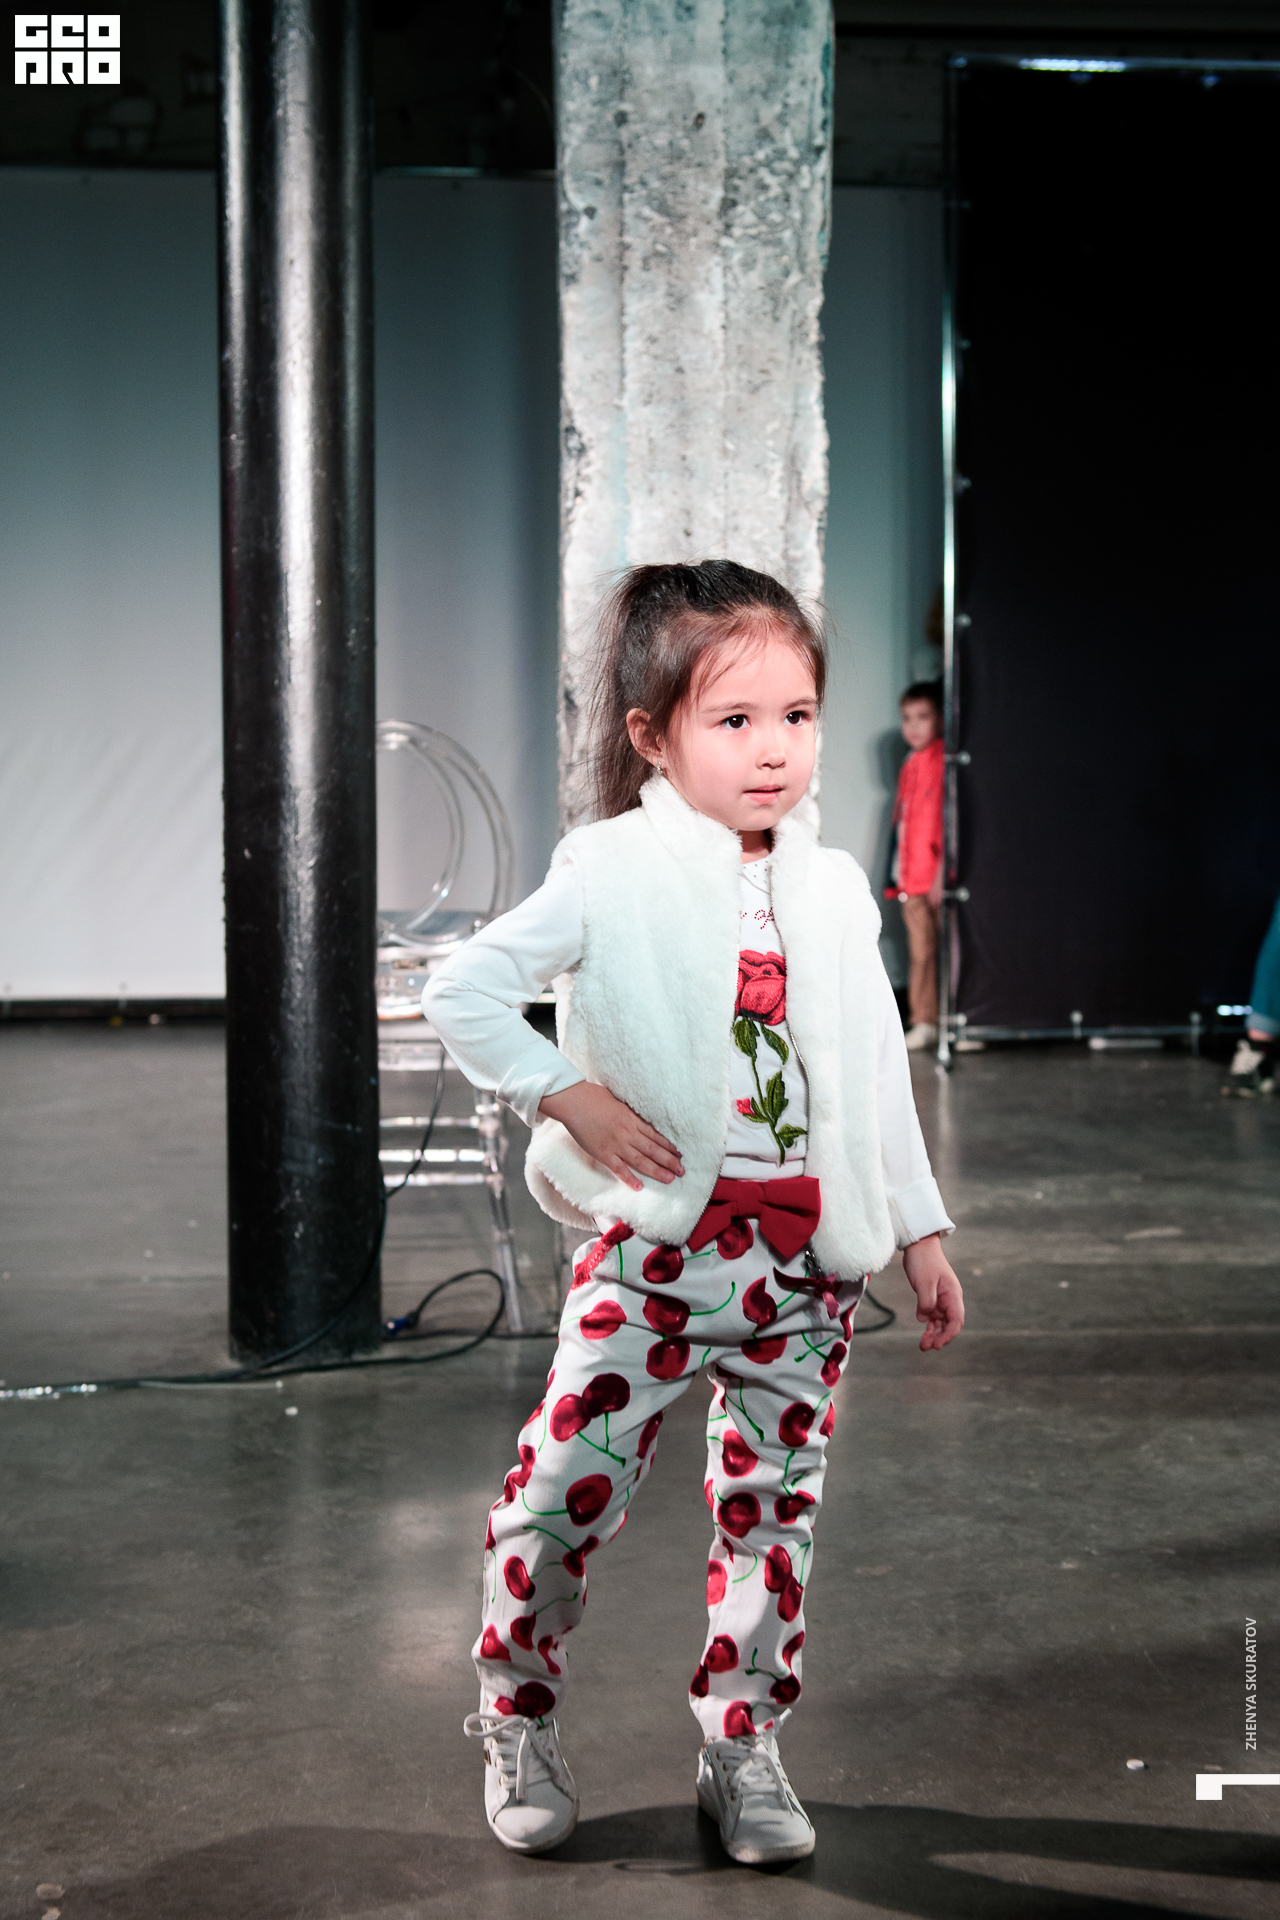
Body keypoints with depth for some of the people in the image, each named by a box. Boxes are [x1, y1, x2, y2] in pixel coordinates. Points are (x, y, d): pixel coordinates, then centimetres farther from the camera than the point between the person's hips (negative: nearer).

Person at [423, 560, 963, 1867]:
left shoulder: (833, 890, 8)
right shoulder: (613, 874, -7)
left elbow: (878, 1075, 14)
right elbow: (463, 992, -9)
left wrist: (921, 1230, 15)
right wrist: (571, 1096, -16)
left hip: (808, 1255, 4)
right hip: (657, 1243, -4)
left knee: (773, 1501, 10)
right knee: (566, 1491, -2)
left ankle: (742, 1745, 26)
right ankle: (516, 1728, 21)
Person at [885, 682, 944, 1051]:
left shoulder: (944, 762, -7)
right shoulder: (909, 767, 16)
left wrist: (943, 872, -15)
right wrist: (898, 873, 15)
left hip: (940, 878, -7)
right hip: (911, 878, 7)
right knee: (920, 951, 8)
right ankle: (923, 1021, 12)